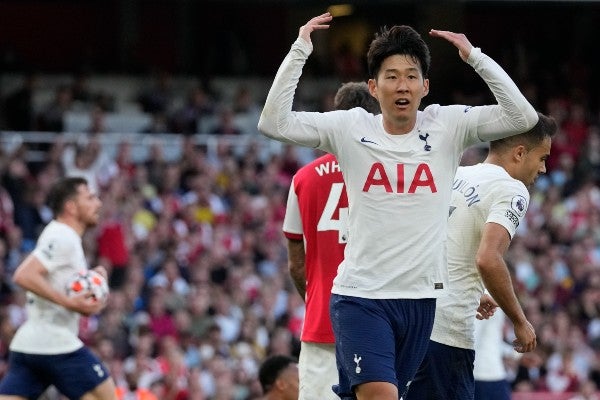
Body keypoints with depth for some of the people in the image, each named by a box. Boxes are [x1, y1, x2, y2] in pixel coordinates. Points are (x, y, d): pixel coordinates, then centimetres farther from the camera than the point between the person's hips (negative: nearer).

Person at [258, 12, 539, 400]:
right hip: (360, 296, -3)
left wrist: (475, 57, -13)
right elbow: (273, 123, -10)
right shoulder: (350, 128, -2)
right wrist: (300, 51, -13)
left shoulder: (448, 126, 1)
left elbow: (523, 117, -8)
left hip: (421, 297, 3)